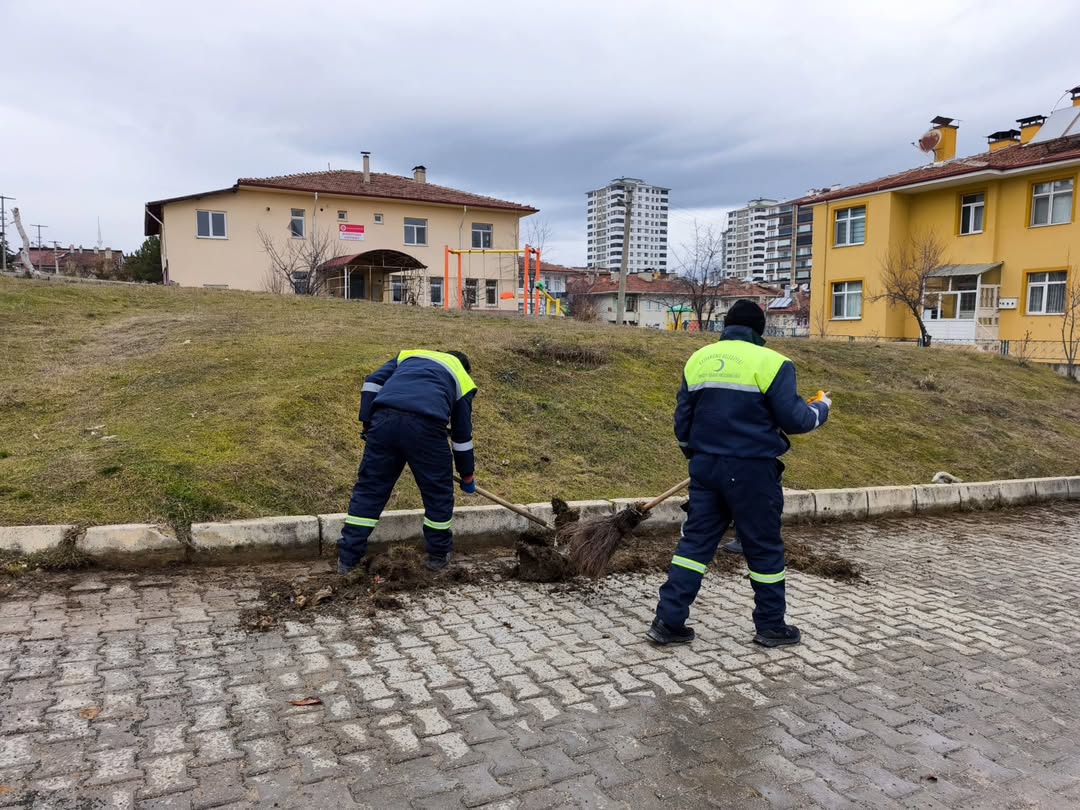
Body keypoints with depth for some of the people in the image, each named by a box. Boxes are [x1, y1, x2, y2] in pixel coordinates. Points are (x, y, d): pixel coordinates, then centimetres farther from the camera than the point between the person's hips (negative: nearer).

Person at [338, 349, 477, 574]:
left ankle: (348, 557, 21)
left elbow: (373, 382, 19)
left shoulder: (409, 355, 35)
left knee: (368, 488, 14)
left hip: (384, 419, 2)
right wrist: (467, 476, 37)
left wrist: (367, 422, 18)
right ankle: (438, 554, 33)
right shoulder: (461, 379, 28)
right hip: (425, 426, -2)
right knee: (438, 492, 18)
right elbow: (462, 434, 28)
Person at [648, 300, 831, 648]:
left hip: (705, 466, 5)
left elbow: (682, 421, 12)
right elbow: (793, 419, -9)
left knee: (695, 541, 10)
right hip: (751, 471, -5)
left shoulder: (698, 359, 8)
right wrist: (822, 408, 12)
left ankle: (668, 622, 9)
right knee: (764, 548, 10)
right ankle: (771, 626, 24)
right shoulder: (769, 362, -9)